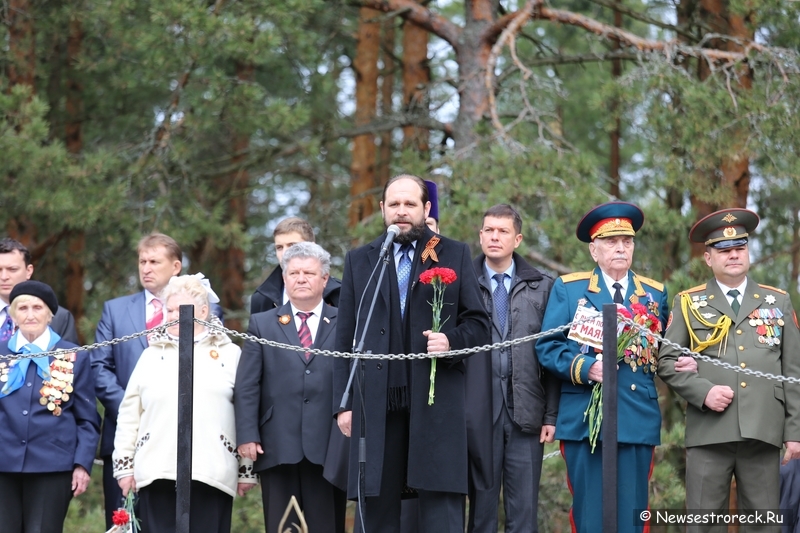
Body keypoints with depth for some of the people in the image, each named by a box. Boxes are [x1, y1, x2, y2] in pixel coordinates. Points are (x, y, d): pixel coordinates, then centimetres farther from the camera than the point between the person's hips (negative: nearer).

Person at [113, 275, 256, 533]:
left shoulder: (229, 354, 9)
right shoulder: (152, 355, 14)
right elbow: (128, 414, 13)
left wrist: (247, 469, 2)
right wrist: (124, 465, 7)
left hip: (210, 473, -1)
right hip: (157, 472, 2)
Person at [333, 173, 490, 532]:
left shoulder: (454, 256, 10)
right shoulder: (359, 261, 15)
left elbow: (478, 324, 9)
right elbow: (345, 338, 12)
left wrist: (451, 341, -13)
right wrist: (344, 402, 4)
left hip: (436, 403, -2)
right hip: (375, 404, 2)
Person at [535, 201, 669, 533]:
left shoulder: (655, 294, 14)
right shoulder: (568, 289, 7)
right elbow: (547, 348, 1)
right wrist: (585, 368, -14)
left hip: (638, 421, 2)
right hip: (584, 419, -2)